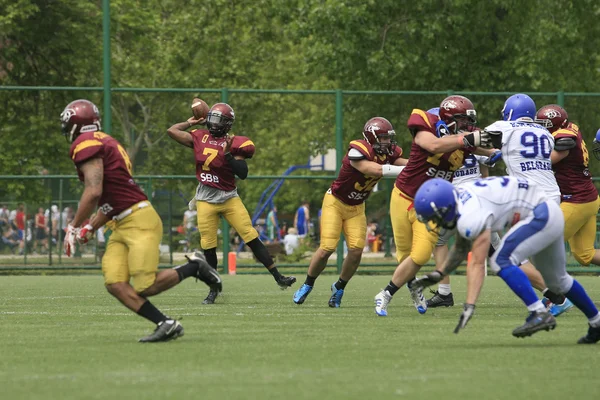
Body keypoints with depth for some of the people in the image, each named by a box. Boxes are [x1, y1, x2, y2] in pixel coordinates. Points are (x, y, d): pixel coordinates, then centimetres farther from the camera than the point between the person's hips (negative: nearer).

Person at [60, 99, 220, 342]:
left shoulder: (86, 144, -11)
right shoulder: (105, 143, 20)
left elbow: (94, 192, -19)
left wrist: (74, 228, -9)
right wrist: (91, 228, 18)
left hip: (139, 221, -10)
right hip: (121, 227, 10)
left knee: (145, 287, -13)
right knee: (115, 284, -4)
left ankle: (193, 268, 6)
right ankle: (165, 323, -8)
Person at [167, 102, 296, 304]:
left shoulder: (233, 143, -5)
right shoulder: (199, 137, 4)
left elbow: (243, 173, -12)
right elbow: (172, 131, 0)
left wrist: (228, 155, -21)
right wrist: (191, 123, 8)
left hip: (229, 198, -2)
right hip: (206, 200, 2)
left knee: (252, 238, -6)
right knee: (208, 246, 3)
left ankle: (278, 277, -3)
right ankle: (214, 288, 18)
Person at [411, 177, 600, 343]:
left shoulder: (472, 218, -29)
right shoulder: (458, 201, 0)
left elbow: (476, 264, -32)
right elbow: (461, 249, 14)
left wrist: (469, 307, -35)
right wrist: (439, 274, 6)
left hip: (541, 215, -10)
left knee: (501, 261, -20)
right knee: (556, 280, 22)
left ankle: (540, 314, -21)